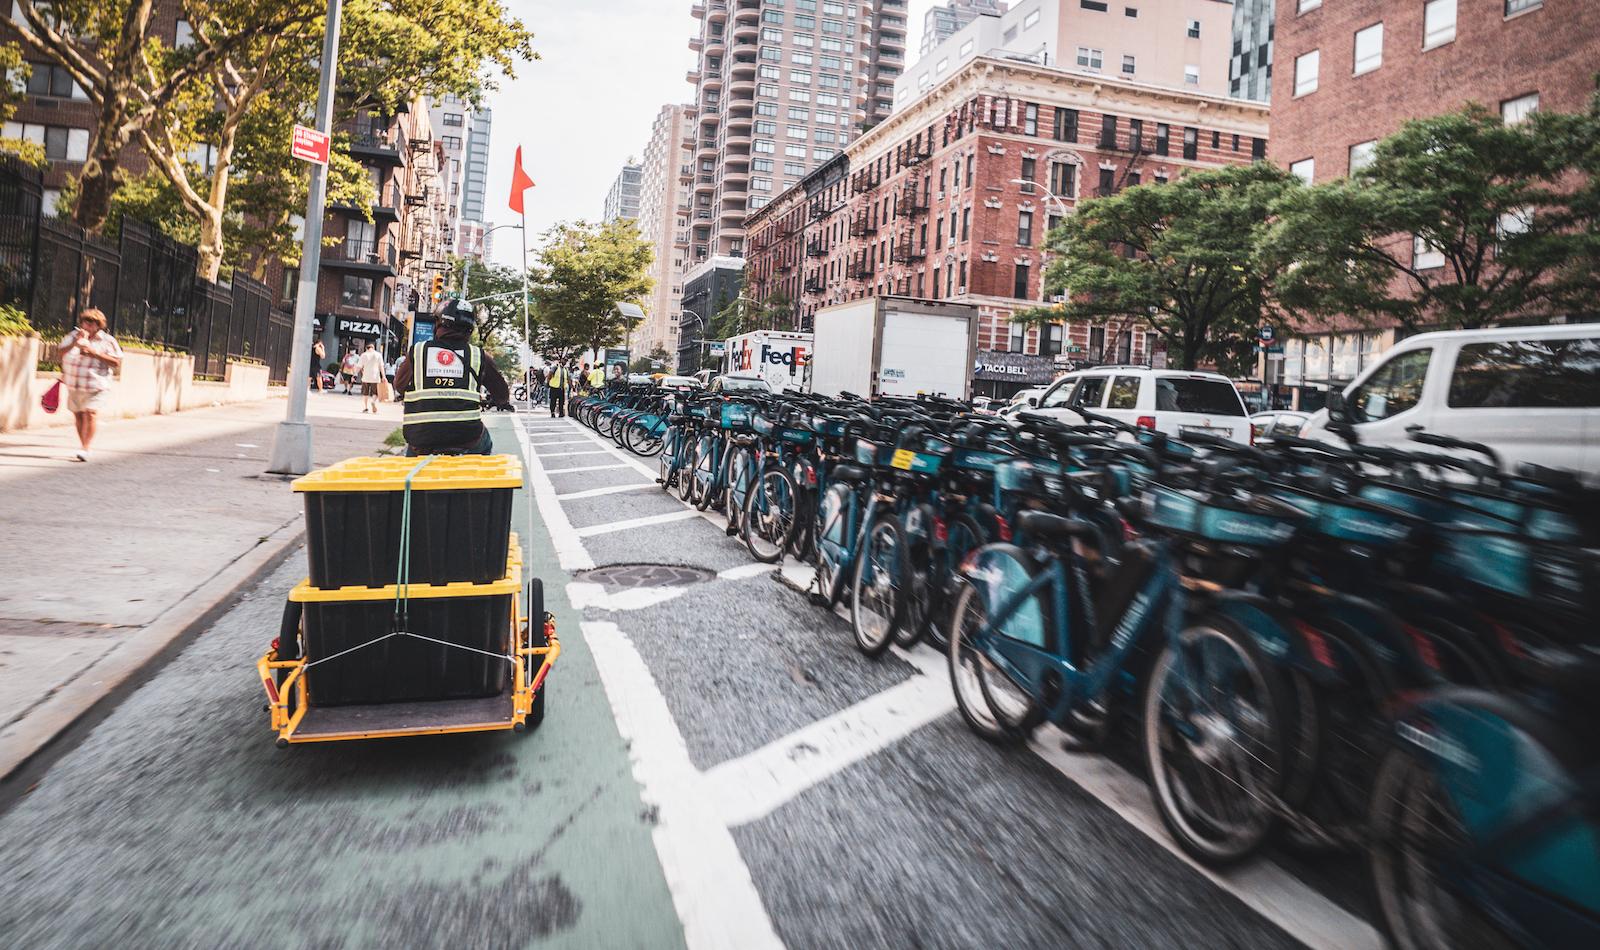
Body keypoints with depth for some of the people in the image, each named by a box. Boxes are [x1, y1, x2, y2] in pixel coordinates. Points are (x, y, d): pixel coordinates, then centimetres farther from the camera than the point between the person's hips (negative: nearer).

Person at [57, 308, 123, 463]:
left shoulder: (107, 341, 0)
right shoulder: (73, 336, 11)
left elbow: (117, 362, -7)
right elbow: (59, 353, 5)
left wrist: (94, 352, -16)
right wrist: (74, 344, -12)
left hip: (97, 387, -5)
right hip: (74, 386, 5)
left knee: (90, 413, -18)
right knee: (78, 415, 11)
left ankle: (85, 449, -20)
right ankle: (83, 445, 28)